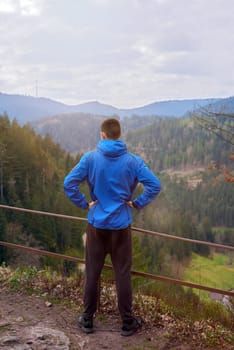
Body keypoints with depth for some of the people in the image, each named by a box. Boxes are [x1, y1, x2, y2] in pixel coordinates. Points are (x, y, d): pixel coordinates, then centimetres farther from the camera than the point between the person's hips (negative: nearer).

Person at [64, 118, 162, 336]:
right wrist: (136, 203, -2)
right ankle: (127, 322, 20)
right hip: (121, 225, 0)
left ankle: (87, 319, 24)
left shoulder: (90, 158, -7)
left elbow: (69, 184, -12)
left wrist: (84, 204, -2)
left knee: (92, 273, 12)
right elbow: (155, 185, -12)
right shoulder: (132, 160, -7)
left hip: (96, 224, 0)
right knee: (123, 274, 9)